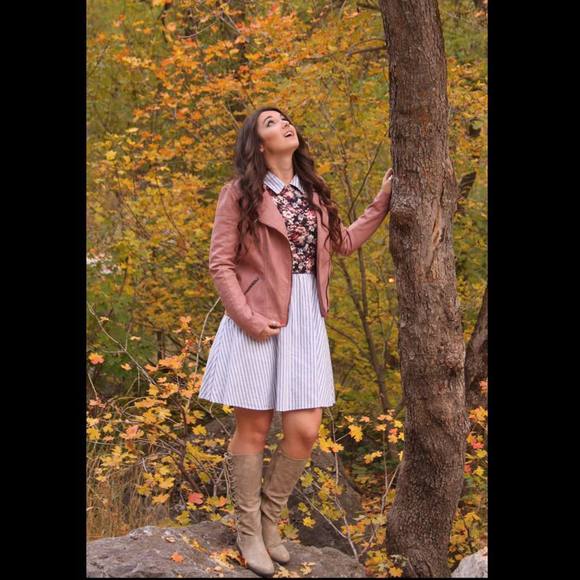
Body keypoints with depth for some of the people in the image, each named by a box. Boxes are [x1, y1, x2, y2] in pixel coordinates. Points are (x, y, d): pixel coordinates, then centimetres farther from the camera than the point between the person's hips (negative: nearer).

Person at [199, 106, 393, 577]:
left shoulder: (312, 192, 13)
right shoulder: (240, 192, -4)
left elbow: (345, 243, 24)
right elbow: (221, 263, -5)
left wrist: (383, 202, 22)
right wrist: (247, 319, -14)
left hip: (306, 322, 5)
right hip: (258, 322, -5)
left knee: (304, 430, 0)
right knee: (254, 429, 2)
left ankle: (270, 518, 22)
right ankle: (248, 530, 19)